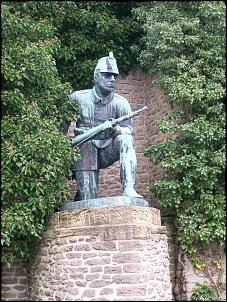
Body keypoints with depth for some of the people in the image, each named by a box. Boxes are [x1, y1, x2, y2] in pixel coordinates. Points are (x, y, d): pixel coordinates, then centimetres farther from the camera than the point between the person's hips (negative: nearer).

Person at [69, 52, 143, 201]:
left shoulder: (120, 103, -6)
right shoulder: (77, 98, -6)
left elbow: (129, 130, -14)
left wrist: (115, 129, -35)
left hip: (107, 153, 2)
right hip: (84, 153, -1)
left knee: (125, 139, -29)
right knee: (89, 201, -14)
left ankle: (129, 188, -32)